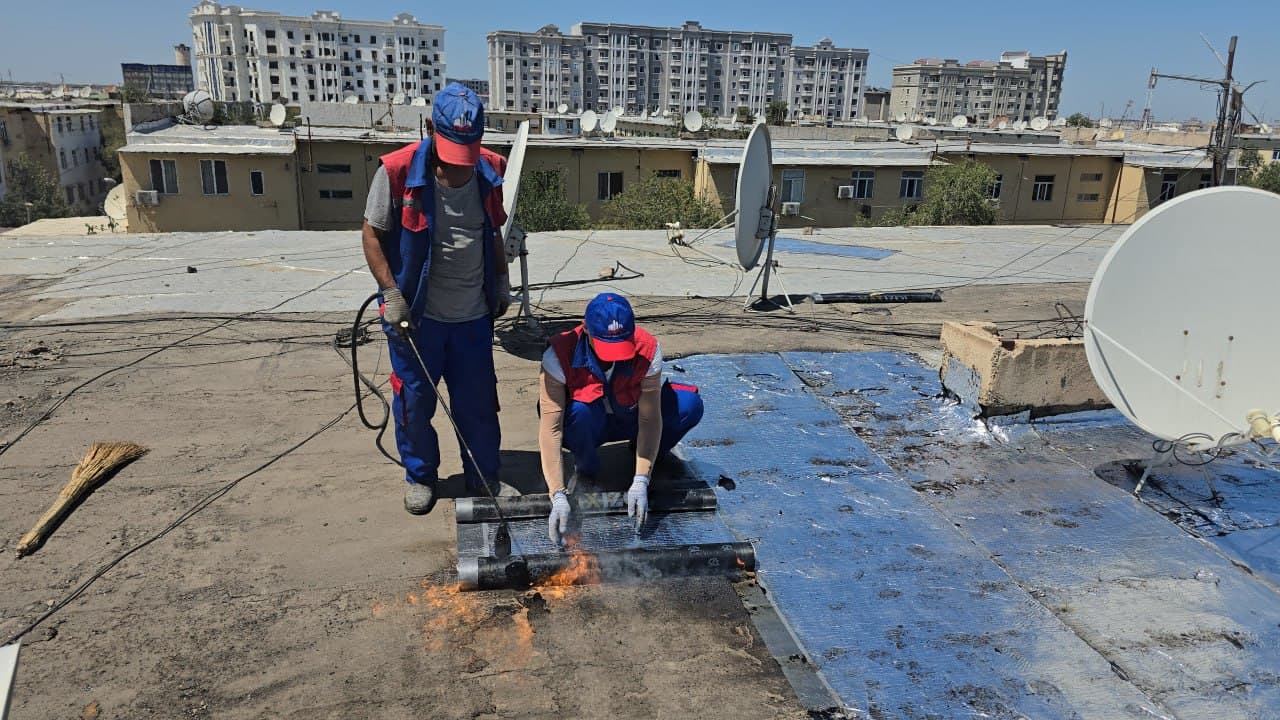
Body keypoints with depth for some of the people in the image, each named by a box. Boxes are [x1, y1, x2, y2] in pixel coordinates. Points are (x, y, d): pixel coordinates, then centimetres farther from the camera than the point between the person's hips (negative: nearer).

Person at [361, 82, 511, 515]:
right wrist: (391, 294, -13)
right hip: (416, 314, -2)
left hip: (473, 315, 3)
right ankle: (420, 476, 32)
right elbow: (373, 234, -6)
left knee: (478, 402, 10)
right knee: (414, 400, 11)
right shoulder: (398, 172, -14)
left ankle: (484, 479, 29)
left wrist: (501, 281, 13)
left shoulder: (489, 172, -2)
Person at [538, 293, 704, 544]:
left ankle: (650, 459, 7)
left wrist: (640, 483, -33)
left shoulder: (647, 349, -26)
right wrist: (558, 497, -39)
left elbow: (650, 418, -25)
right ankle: (585, 469, -5)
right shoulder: (560, 354, -30)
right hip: (587, 426, -2)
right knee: (579, 413, -39)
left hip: (627, 420, 2)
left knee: (689, 404, -24)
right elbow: (550, 427, -32)